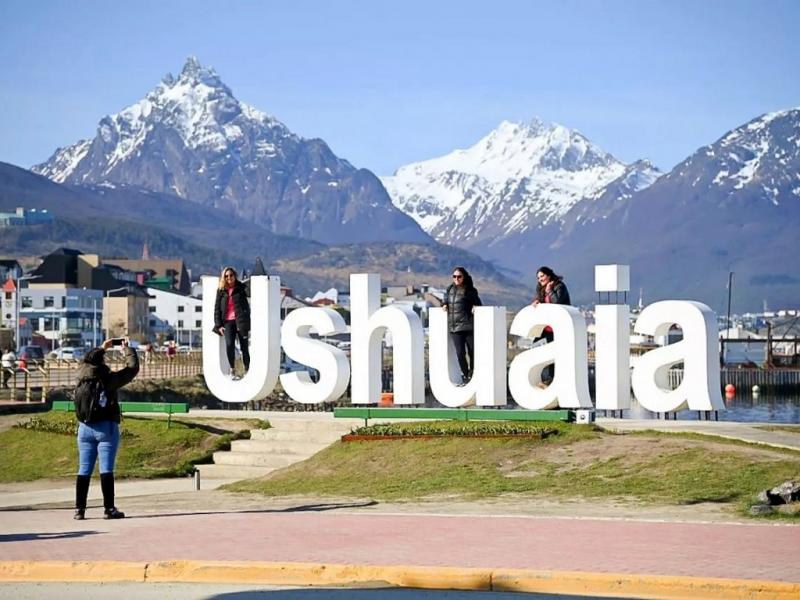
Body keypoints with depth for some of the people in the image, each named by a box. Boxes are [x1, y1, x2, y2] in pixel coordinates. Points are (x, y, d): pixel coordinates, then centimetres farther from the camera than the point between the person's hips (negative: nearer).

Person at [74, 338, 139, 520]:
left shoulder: (81, 378, 2)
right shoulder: (108, 379, -11)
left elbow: (86, 363, 26)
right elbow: (133, 368, -2)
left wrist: (102, 348, 34)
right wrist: (127, 349, 13)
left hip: (85, 428, 5)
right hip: (106, 428, -5)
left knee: (84, 470, 6)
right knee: (106, 469, -4)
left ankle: (79, 509, 5)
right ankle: (109, 508, -5)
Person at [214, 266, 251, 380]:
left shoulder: (241, 288, 3)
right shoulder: (221, 291, 8)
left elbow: (246, 306, -2)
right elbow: (217, 308, 10)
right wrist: (218, 325, 3)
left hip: (240, 321, -1)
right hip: (228, 322, 1)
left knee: (244, 346, 0)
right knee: (229, 344, -17)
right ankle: (232, 369, -1)